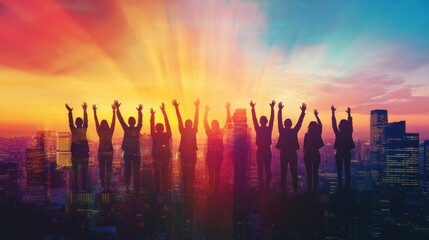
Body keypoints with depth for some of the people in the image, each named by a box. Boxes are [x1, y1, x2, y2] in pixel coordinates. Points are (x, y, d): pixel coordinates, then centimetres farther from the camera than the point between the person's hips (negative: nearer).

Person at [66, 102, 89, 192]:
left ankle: (84, 187, 4)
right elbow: (70, 121, 0)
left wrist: (85, 110, -12)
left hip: (84, 149, 1)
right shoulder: (73, 129, 6)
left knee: (84, 170, 2)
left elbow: (86, 120, -4)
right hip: (75, 149, -1)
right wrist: (70, 112, -7)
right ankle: (76, 187, 0)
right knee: (75, 171, 1)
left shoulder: (84, 129, 4)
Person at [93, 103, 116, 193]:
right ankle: (103, 186, 0)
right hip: (101, 151, 0)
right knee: (102, 169, 1)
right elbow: (96, 121, 0)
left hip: (109, 151, 0)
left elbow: (113, 121, -1)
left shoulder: (110, 131, 2)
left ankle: (108, 186, -1)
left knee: (109, 169, -1)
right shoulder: (100, 132, 4)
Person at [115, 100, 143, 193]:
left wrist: (140, 112, -26)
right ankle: (127, 187, 8)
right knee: (128, 171, 4)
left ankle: (136, 188, 3)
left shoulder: (137, 129, 4)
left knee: (137, 171, 0)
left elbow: (140, 121, -11)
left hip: (136, 153, 0)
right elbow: (120, 119, -3)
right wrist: (117, 109, -12)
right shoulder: (126, 129, 4)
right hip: (127, 153, 0)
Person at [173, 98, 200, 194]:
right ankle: (185, 188, 4)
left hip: (192, 153, 0)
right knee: (184, 172, 2)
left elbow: (196, 120, -1)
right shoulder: (183, 131, 3)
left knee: (191, 172, 2)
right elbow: (179, 120, 0)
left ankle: (190, 188, 4)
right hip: (184, 153, 0)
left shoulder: (194, 131, 3)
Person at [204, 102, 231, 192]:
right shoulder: (209, 132, 3)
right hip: (210, 153, -1)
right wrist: (207, 111, -15)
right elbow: (205, 121, -6)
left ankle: (216, 187, 14)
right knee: (210, 172, 2)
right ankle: (210, 188, 11)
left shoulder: (221, 132, 5)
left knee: (217, 172, 6)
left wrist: (228, 110, -7)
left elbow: (228, 121, 0)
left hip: (219, 153, 1)